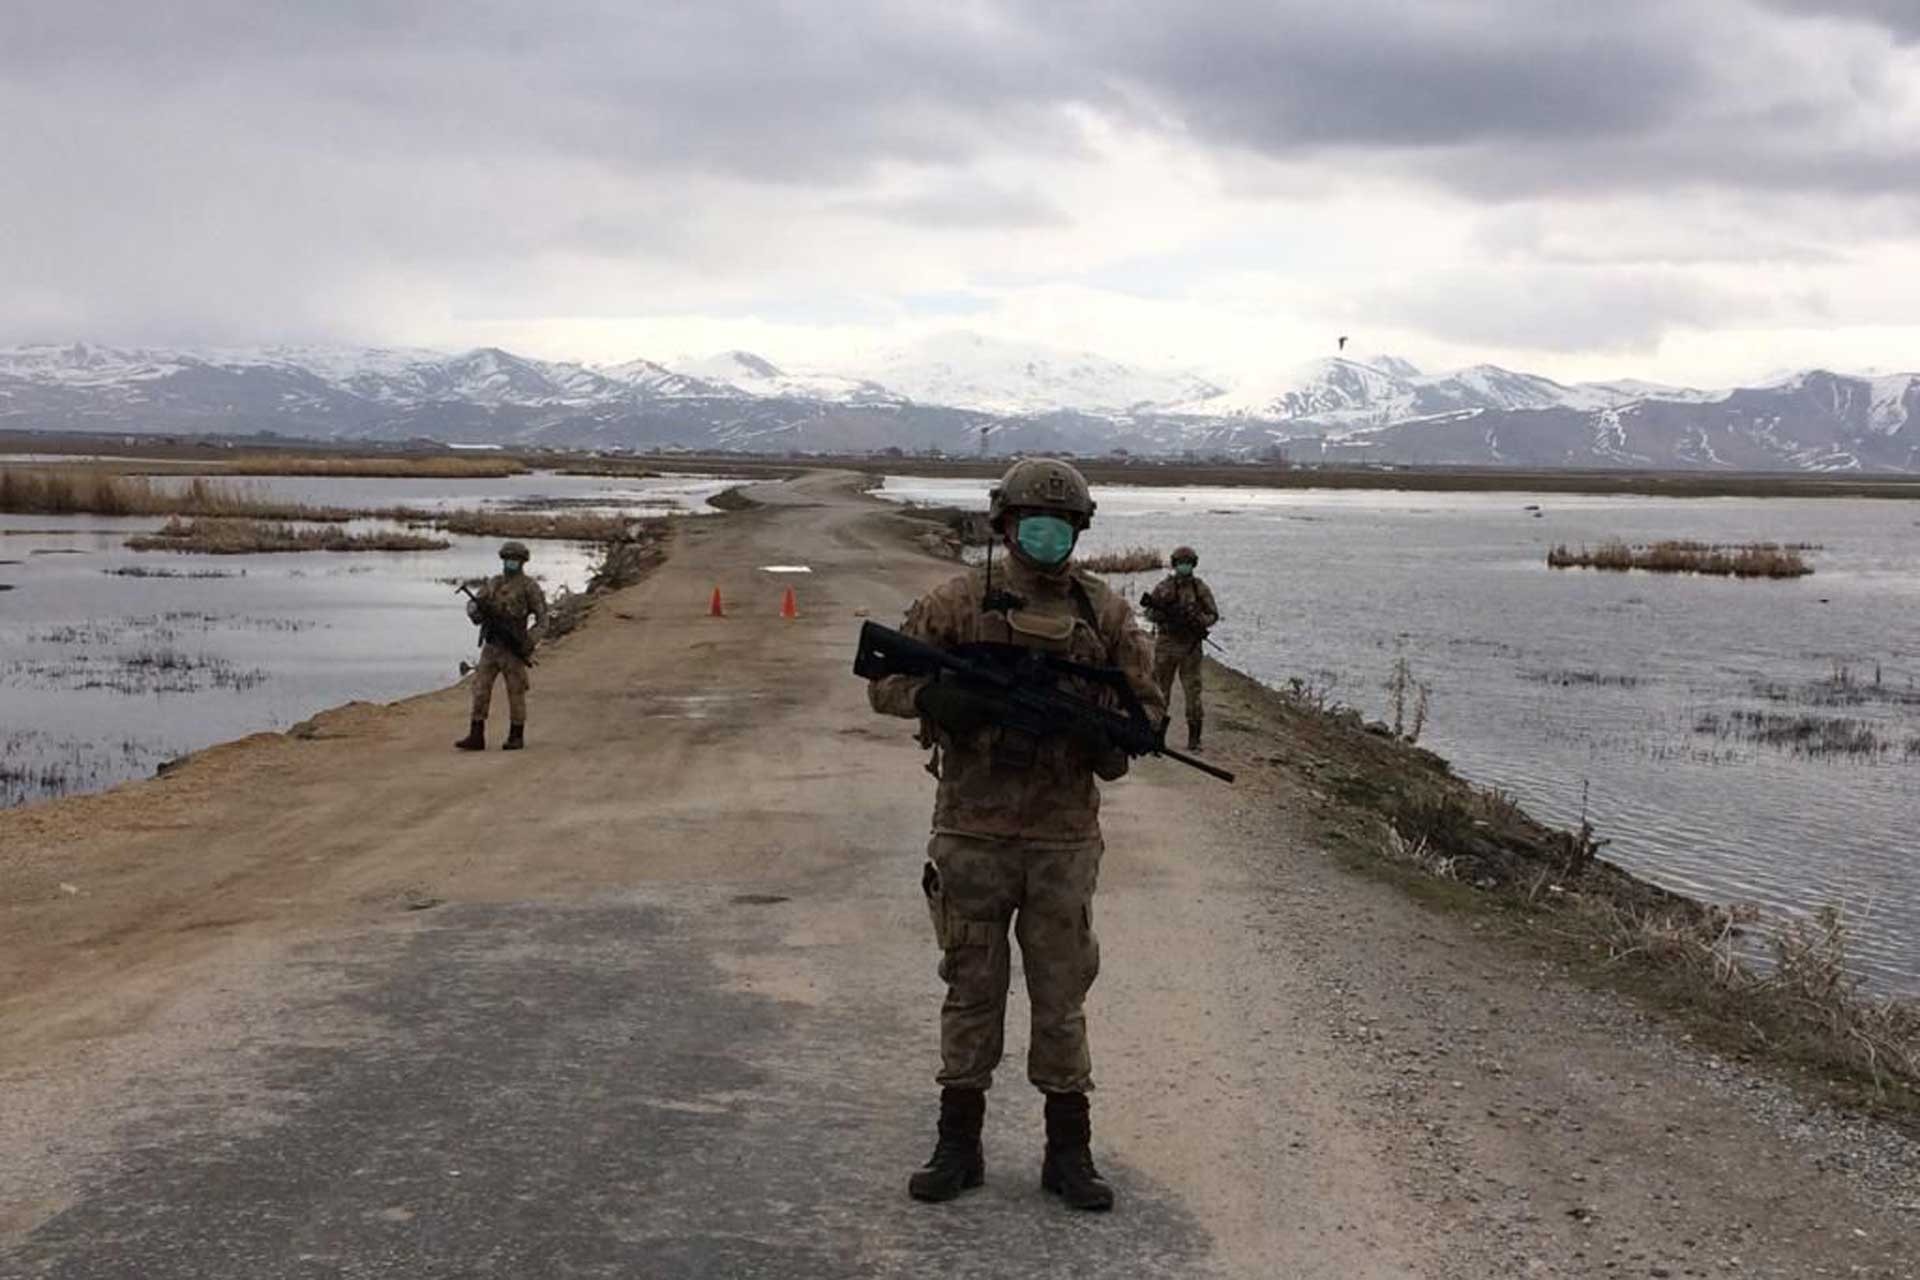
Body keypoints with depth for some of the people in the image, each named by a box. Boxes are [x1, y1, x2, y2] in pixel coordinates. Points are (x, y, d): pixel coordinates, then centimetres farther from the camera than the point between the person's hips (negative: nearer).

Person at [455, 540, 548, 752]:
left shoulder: (530, 587, -6)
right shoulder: (493, 583, 11)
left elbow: (542, 620, -7)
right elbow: (473, 605, 10)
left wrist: (529, 642, -20)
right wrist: (476, 608, -15)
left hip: (513, 649, -5)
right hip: (490, 647, 5)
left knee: (516, 693, 2)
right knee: (480, 690, -1)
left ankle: (516, 737, 13)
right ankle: (476, 737, 0)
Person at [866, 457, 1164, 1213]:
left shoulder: (1104, 614, 3)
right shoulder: (957, 604, -1)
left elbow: (1148, 706, 9)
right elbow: (885, 682, 0)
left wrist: (1106, 730, -13)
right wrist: (939, 699, -21)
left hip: (1063, 838, 1)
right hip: (971, 833, -1)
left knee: (1061, 997, 7)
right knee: (971, 992, 9)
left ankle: (1068, 1153, 18)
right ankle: (958, 1146, 20)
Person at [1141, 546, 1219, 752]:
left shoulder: (1201, 589, 2)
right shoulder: (1164, 587, 2)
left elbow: (1213, 615, 3)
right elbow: (1149, 611, 4)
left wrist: (1198, 620, -17)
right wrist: (1162, 613, -17)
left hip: (1191, 646, -1)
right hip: (1166, 644, 1)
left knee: (1192, 691, -3)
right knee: (1160, 689, 6)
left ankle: (1194, 738, 2)